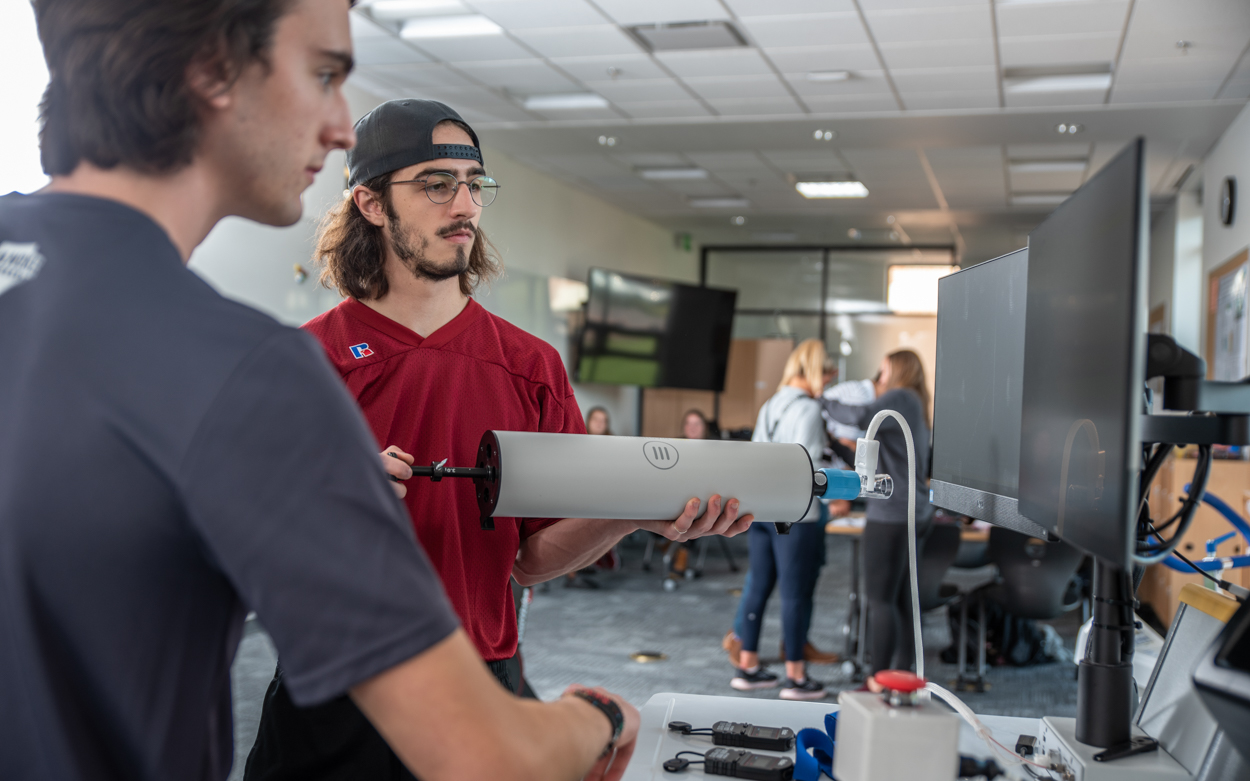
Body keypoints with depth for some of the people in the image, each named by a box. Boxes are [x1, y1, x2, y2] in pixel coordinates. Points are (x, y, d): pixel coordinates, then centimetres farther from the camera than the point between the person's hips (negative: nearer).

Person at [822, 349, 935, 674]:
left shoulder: (901, 398, -8)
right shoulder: (915, 407, 22)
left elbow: (862, 416, -26)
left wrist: (825, 403, -10)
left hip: (891, 513, -10)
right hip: (915, 512, 10)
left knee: (881, 600, -7)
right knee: (902, 599, 12)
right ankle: (903, 672, 17)